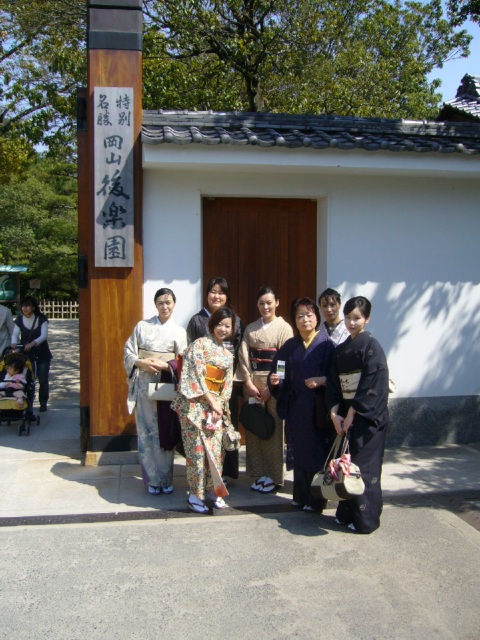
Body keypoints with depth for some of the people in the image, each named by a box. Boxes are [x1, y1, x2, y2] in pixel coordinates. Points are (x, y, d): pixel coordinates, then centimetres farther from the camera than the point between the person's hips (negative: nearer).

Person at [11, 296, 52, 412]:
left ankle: (43, 403, 21)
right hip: (26, 354, 1)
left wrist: (32, 343, -36)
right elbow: (15, 334, -12)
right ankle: (28, 404, 4)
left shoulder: (42, 319, -7)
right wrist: (14, 343, -35)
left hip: (42, 354, -1)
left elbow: (44, 335, -18)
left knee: (43, 380, 4)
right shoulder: (19, 320, -1)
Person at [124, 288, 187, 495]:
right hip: (144, 386, 0)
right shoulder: (142, 326, 5)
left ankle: (166, 479, 16)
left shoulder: (179, 331, 6)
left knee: (165, 432, 3)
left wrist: (163, 365, -16)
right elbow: (128, 353, 3)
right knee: (146, 433, 2)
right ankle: (152, 480, 14)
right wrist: (141, 363, -16)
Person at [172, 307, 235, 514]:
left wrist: (220, 405, -1)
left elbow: (227, 385, 14)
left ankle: (212, 490, 19)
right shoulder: (199, 345, -6)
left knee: (214, 449, 7)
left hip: (215, 406, 6)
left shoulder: (228, 354, 15)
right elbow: (195, 375, -13)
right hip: (195, 405, -6)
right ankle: (195, 495, 5)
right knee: (197, 449, -5)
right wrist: (211, 402, -12)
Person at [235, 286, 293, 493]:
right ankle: (259, 472, 17)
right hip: (252, 381, 4)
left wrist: (271, 387, -12)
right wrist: (248, 382, -8)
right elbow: (244, 356, 3)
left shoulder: (284, 328, -1)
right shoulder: (250, 328, 10)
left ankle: (274, 475, 11)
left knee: (274, 428, 0)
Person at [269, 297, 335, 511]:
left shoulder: (326, 346, -4)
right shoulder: (289, 347, 9)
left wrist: (322, 380, -24)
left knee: (317, 451, 2)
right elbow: (280, 377, 10)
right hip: (295, 409, 4)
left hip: (318, 409, -4)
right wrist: (274, 380, -10)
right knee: (298, 451, 10)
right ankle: (300, 496, 24)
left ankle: (316, 499, 15)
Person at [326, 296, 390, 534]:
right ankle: (347, 513, 23)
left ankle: (365, 519, 11)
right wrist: (335, 414, -4)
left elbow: (372, 385, -16)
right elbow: (333, 384, 9)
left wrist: (352, 414, -16)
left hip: (368, 417, -6)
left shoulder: (371, 346, -9)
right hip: (346, 416, 6)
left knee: (364, 467, -1)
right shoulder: (340, 350, 11)